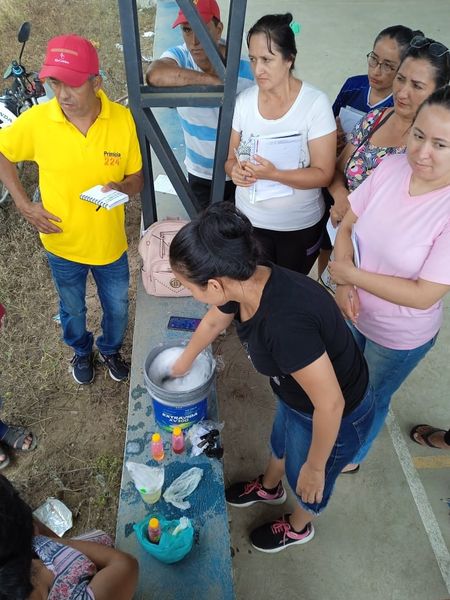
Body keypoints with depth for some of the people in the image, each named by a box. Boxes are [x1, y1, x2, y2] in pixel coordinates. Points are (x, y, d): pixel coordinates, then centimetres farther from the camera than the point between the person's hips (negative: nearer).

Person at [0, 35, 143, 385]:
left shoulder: (123, 120, -17)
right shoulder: (35, 121, -18)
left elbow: (137, 178, -6)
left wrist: (120, 188, -28)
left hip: (110, 243, 0)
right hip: (62, 243, 0)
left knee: (117, 308, 20)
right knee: (73, 310, 23)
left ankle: (111, 349, 52)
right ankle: (82, 351, 55)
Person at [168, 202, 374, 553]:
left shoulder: (285, 324, -44)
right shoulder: (245, 281, -17)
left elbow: (330, 404, -33)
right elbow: (212, 323, 5)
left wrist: (315, 468, -14)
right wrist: (184, 363, 24)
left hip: (337, 417, -6)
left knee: (305, 482, 24)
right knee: (281, 445, 34)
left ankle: (298, 528, 59)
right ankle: (269, 488, 67)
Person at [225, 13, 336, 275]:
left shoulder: (316, 103, -15)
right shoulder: (244, 100, -4)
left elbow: (323, 174, -17)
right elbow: (230, 159, 3)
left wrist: (274, 174, -31)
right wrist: (235, 170, -21)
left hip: (301, 225, -2)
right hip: (250, 220, 2)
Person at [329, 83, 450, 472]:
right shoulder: (392, 167, -16)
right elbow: (347, 225, -5)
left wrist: (352, 274, -22)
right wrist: (342, 283, -18)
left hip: (399, 337, -4)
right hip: (354, 310, 5)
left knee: (370, 398, 23)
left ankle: (352, 455, 55)